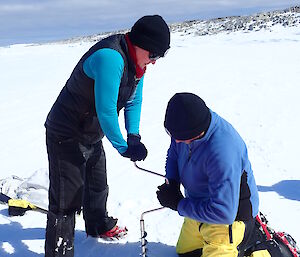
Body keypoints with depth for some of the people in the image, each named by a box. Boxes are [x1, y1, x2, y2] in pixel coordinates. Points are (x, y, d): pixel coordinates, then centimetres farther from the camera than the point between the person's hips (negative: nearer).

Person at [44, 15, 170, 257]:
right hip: (67, 137, -10)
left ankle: (99, 225, 51)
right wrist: (123, 147, -20)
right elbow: (106, 110, -33)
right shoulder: (110, 58, -33)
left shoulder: (137, 61, -1)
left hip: (92, 135, 10)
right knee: (67, 198, -6)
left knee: (98, 185, 27)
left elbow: (134, 100, 6)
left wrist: (134, 136, -9)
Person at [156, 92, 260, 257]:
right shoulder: (187, 128, -15)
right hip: (200, 205, 9)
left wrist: (179, 205, -27)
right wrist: (171, 183, -11)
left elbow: (223, 213, -38)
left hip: (230, 217, -9)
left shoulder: (223, 153, -40)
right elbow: (174, 153, 8)